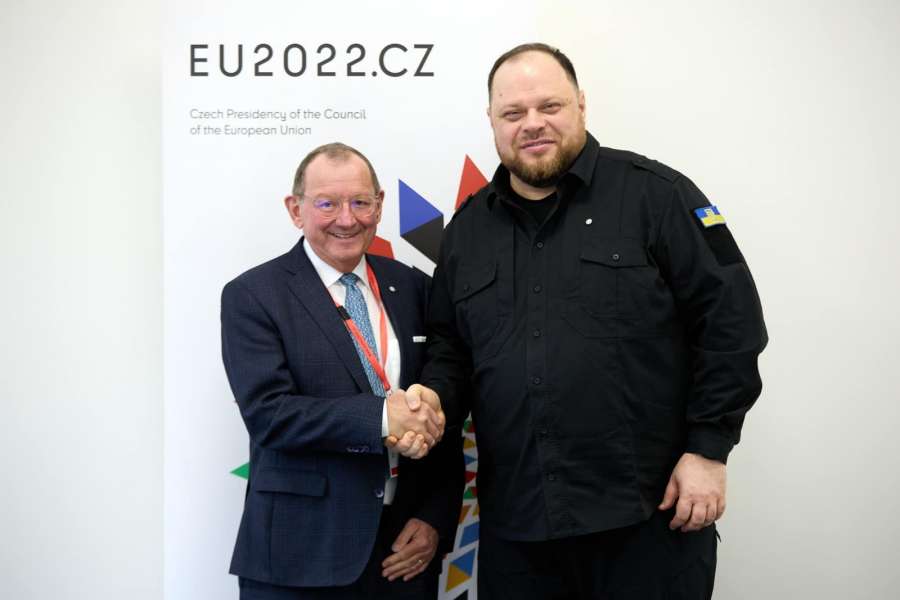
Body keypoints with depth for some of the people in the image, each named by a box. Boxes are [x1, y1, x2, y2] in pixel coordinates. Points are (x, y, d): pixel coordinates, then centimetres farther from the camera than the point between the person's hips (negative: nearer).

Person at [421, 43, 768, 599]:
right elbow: (450, 346, 18)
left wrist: (709, 449, -9)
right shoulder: (469, 227, 12)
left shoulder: (653, 193, -4)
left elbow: (731, 319, -6)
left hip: (650, 514, -4)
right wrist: (432, 402, -3)